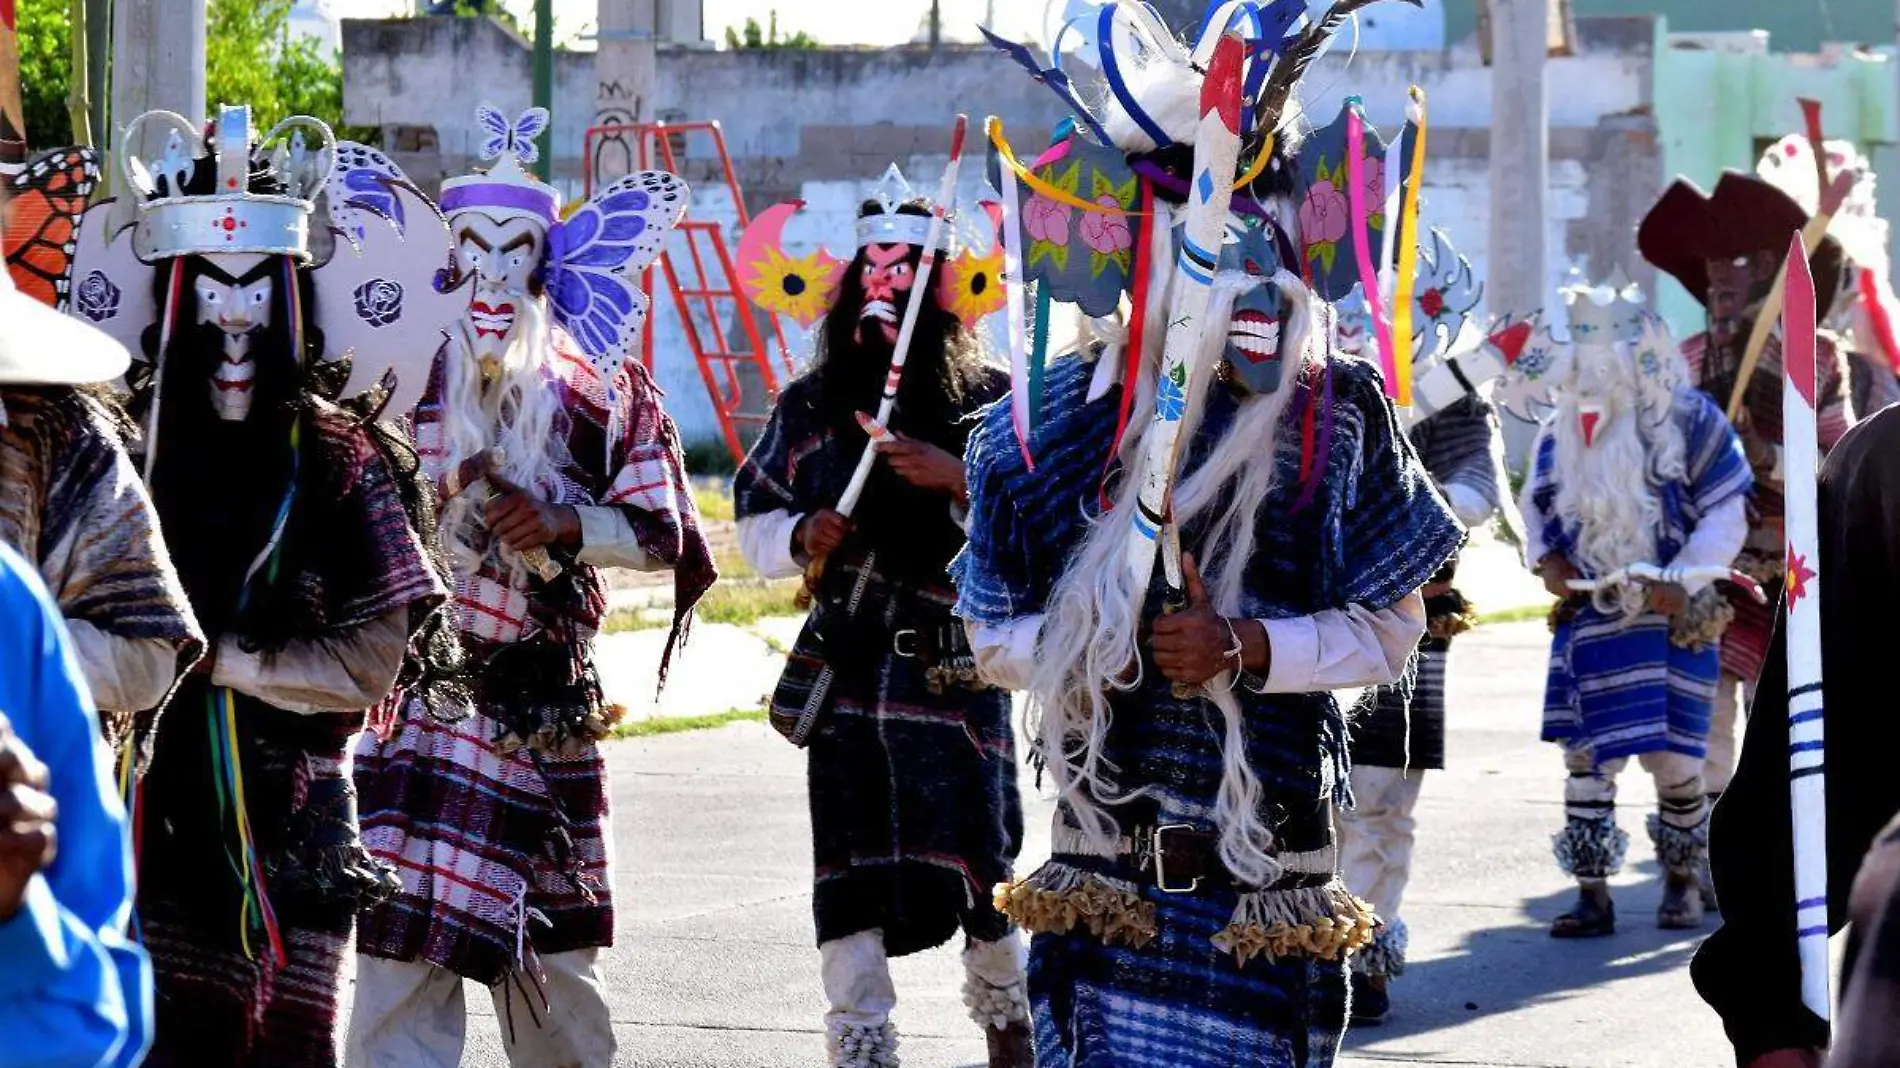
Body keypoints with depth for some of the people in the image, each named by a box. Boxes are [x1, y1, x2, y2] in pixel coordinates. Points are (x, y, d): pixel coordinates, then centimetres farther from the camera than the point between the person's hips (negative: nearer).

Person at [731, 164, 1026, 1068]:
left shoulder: (989, 404, 1)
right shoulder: (808, 407, 11)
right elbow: (754, 522, 19)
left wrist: (962, 481, -20)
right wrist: (800, 537, -3)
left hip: (954, 669, -3)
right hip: (844, 676, 3)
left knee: (973, 855, -2)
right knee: (847, 873, 0)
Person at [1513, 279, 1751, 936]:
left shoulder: (1689, 420, -4)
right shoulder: (1560, 430, 9)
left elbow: (1725, 514, -4)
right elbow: (1537, 506, 20)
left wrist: (1683, 581, -13)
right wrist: (1546, 558, 1)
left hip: (1672, 618, -4)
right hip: (1588, 615, 4)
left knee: (1673, 755, -3)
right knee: (1585, 752, -1)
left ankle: (1682, 882, 18)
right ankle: (1592, 894, 5)